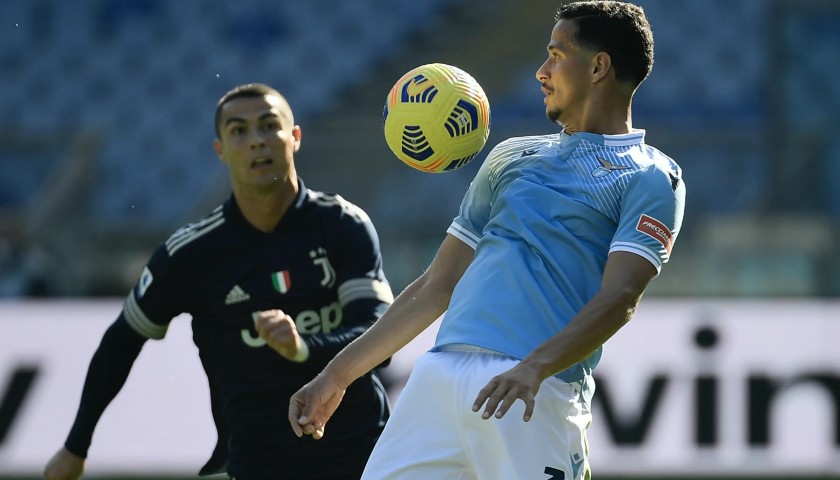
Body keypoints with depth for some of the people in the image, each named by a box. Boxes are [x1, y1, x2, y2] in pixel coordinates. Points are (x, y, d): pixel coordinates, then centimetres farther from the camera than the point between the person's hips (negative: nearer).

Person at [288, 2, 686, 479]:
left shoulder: (650, 179, 5)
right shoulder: (511, 157, 26)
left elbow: (618, 301, -10)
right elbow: (437, 287, 28)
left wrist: (535, 367, -27)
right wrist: (338, 375, 23)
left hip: (538, 396, -6)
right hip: (438, 378, 6)